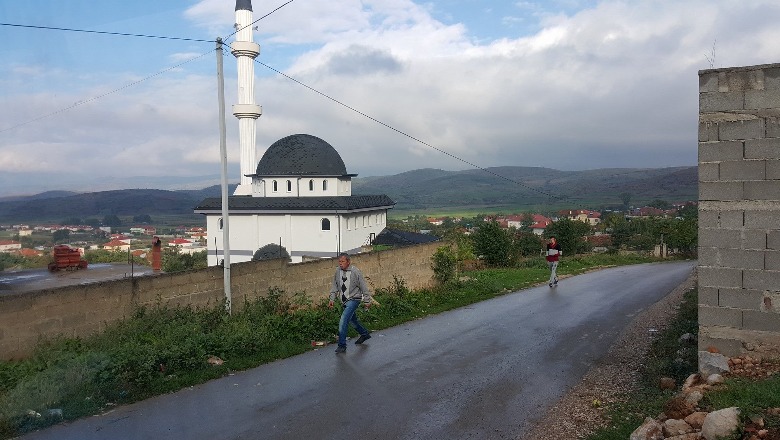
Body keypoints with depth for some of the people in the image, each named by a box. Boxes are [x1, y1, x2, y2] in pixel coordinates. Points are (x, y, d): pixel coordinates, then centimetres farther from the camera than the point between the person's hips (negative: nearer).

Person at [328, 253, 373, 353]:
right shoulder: (337, 272, -2)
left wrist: (367, 301, -3)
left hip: (353, 300, -6)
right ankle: (365, 334, 45)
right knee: (352, 320, 20)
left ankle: (342, 345, -10)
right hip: (344, 301, 6)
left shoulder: (356, 272, -15)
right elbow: (335, 286, 10)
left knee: (343, 321, -17)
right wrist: (332, 299, 4)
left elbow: (364, 287, -7)